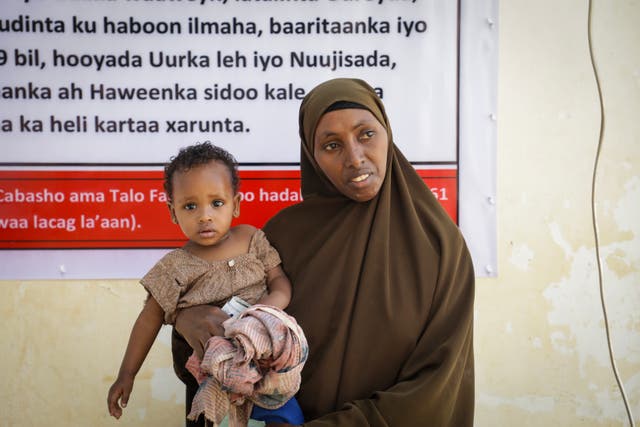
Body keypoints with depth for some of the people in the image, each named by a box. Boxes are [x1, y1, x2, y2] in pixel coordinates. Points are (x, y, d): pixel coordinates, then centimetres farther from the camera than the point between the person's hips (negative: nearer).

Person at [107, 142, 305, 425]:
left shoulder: (250, 238, 5)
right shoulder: (175, 268, -2)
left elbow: (279, 280, 8)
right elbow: (149, 320, 5)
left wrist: (271, 303, -15)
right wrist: (126, 375, 6)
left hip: (269, 344, 4)